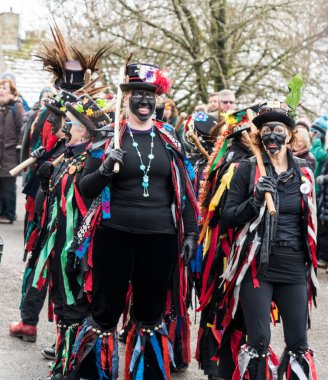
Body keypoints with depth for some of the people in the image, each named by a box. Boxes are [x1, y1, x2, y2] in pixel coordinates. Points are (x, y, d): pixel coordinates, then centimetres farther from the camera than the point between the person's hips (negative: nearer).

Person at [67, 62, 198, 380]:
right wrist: (104, 170, -18)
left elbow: (184, 190, 10)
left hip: (160, 237, 2)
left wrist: (190, 232, 4)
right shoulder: (109, 136, 1)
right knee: (105, 314, 3)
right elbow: (85, 189, 1)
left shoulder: (170, 138, 7)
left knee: (151, 317, 12)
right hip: (114, 235, -2)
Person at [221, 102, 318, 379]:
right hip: (257, 267, -3)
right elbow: (229, 217, -4)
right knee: (258, 343, -3)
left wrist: (310, 261, 20)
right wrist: (256, 200, -19)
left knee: (299, 344, 4)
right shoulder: (247, 170, -1)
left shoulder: (304, 172, 10)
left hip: (294, 269, 3)